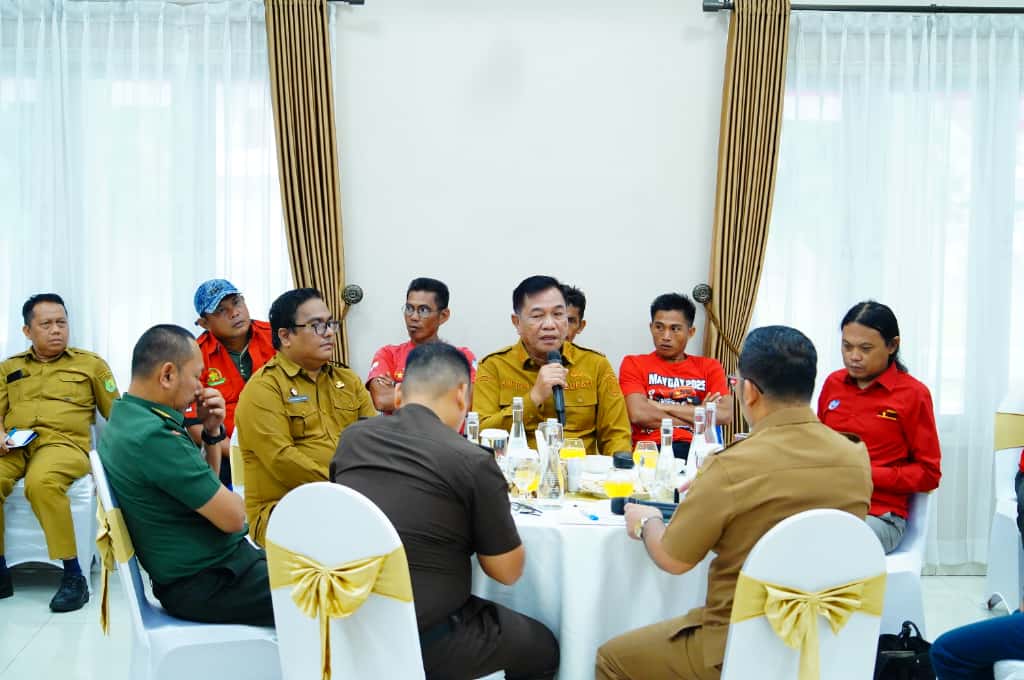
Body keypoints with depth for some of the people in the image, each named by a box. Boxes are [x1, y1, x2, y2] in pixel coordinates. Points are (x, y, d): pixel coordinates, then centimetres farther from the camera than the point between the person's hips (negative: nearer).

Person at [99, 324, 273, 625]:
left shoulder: (126, 417, 5)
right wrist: (234, 500, 0)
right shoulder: (153, 436, -26)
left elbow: (204, 484, 15)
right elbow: (232, 516, -22)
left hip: (195, 571, 10)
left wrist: (211, 430, 0)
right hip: (209, 583, -10)